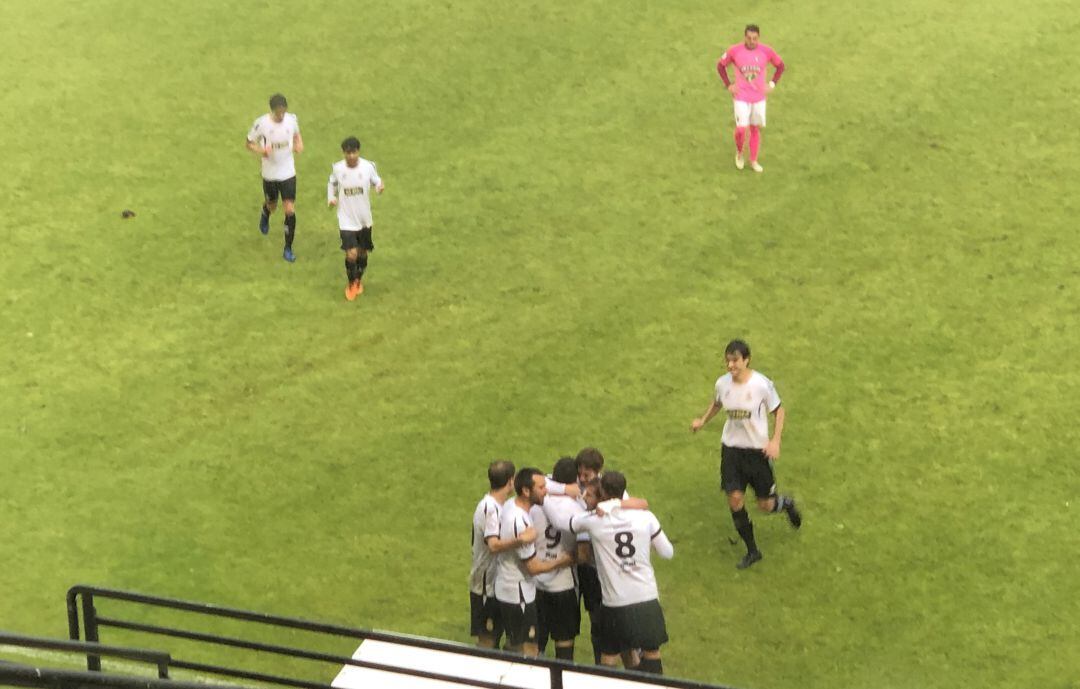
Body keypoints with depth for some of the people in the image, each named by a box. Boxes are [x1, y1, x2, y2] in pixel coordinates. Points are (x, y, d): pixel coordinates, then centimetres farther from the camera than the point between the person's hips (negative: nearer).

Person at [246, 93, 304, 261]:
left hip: (288, 172, 1)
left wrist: (299, 144, -8)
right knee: (272, 205, 19)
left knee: (290, 210, -7)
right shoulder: (261, 123, -18)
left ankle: (288, 249, 7)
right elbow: (249, 143, -5)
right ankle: (265, 215, 60)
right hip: (269, 173, -1)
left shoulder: (291, 119, -10)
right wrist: (261, 150, -25)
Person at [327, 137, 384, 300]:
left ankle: (359, 279, 44)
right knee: (351, 254, -12)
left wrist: (380, 187, -24)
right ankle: (351, 284, 14)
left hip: (364, 219, 2)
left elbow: (376, 181, 0)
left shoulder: (368, 167, -12)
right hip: (346, 220, -2)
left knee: (362, 252, 16)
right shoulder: (337, 168, -10)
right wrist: (331, 198, -7)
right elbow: (332, 183, 10)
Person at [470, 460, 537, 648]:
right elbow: (494, 545, -42)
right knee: (487, 640, 0)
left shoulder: (491, 504, 6)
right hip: (487, 585, -9)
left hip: (495, 583, 9)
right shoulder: (490, 509, -25)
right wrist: (520, 540, -57)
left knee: (494, 635, 18)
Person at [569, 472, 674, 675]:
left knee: (608, 657, 14)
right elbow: (667, 553, 3)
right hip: (647, 599, 1)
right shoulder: (645, 517, -6)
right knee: (652, 653, 17)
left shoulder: (594, 521, -10)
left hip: (615, 603, -1)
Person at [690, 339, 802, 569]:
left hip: (757, 449, -3)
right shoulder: (722, 383, -5)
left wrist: (775, 441, -14)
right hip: (731, 447, 3)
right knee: (734, 498, -5)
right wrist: (702, 420, 5)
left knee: (766, 505, 3)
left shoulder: (762, 384, -17)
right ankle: (752, 551, 12)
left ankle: (786, 503, 42)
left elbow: (778, 411, -5)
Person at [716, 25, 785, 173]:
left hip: (759, 97, 2)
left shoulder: (766, 51, -7)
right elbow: (720, 66, 6)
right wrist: (728, 85, -1)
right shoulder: (734, 51, -10)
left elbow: (780, 66, 9)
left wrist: (772, 84, 0)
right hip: (741, 97, -2)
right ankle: (739, 152, 19)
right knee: (741, 129, -11)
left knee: (755, 129, 9)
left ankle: (754, 161, 22)